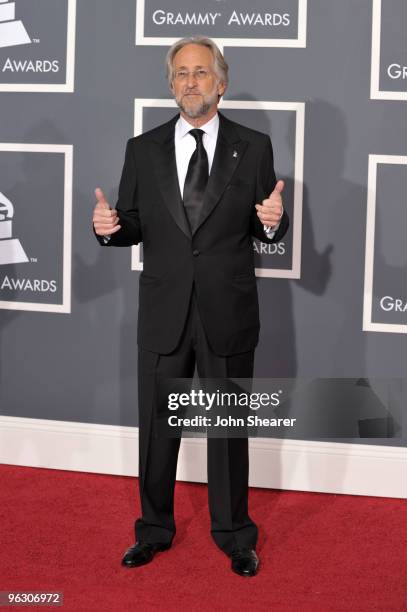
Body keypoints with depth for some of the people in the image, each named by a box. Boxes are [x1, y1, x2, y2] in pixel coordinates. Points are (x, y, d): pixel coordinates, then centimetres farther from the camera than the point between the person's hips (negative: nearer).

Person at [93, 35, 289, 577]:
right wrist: (110, 226, -16)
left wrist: (272, 221, -20)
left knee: (229, 427, 11)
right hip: (163, 313, 2)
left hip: (229, 313, -1)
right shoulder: (143, 149, 3)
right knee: (156, 427, 12)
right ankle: (154, 530, 31)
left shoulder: (254, 148, -1)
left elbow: (267, 232, 3)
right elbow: (133, 228, 6)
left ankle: (234, 535, 28)